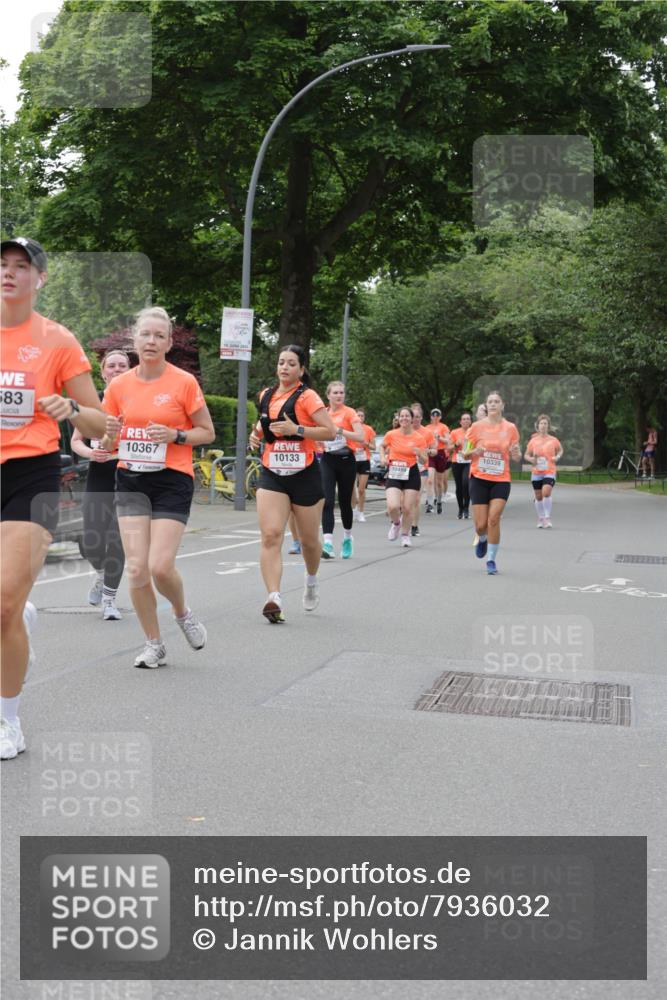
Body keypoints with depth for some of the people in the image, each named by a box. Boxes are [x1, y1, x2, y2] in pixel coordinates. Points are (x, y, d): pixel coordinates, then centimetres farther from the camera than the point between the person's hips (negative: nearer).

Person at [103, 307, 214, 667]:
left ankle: (182, 613, 22)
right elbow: (105, 443, 11)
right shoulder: (118, 385, 4)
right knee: (136, 568, -5)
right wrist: (109, 433, -12)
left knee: (160, 566, -12)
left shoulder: (184, 383, -5)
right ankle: (154, 645, 13)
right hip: (130, 480, 3)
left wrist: (175, 435, -16)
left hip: (172, 481, -3)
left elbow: (208, 432, 2)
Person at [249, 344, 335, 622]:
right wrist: (257, 432, 8)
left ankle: (312, 580, 42)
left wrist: (296, 429, -23)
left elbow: (330, 432, -14)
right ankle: (274, 598, -21)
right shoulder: (266, 395, 9)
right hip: (272, 474, 3)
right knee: (270, 536, -15)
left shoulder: (306, 397, -8)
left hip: (304, 474, -3)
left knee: (308, 539, 11)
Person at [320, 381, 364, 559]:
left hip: (346, 460, -2)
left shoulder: (349, 412, -4)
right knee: (327, 501, -12)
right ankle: (328, 544, -18)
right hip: (327, 460, 2)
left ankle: (347, 537, 33)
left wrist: (339, 430, -20)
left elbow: (360, 437, -14)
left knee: (344, 502, 8)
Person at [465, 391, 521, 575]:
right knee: (481, 524, -1)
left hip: (501, 480, 0)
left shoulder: (510, 428, 1)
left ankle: (491, 560, 2)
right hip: (479, 479, 0)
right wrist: (474, 452, -17)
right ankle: (482, 539, 37)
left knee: (494, 519, -13)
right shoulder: (477, 426, -1)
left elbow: (517, 458, 8)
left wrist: (516, 454, -16)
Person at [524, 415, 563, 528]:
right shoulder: (533, 440, 2)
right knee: (538, 496, 8)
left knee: (546, 492, -21)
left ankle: (547, 518, -9)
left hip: (550, 472, -2)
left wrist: (557, 457, -3)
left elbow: (560, 450, 17)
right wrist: (531, 459, -11)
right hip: (536, 473, 2)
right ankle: (540, 519, 25)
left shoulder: (553, 440, 0)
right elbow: (526, 455, 11)